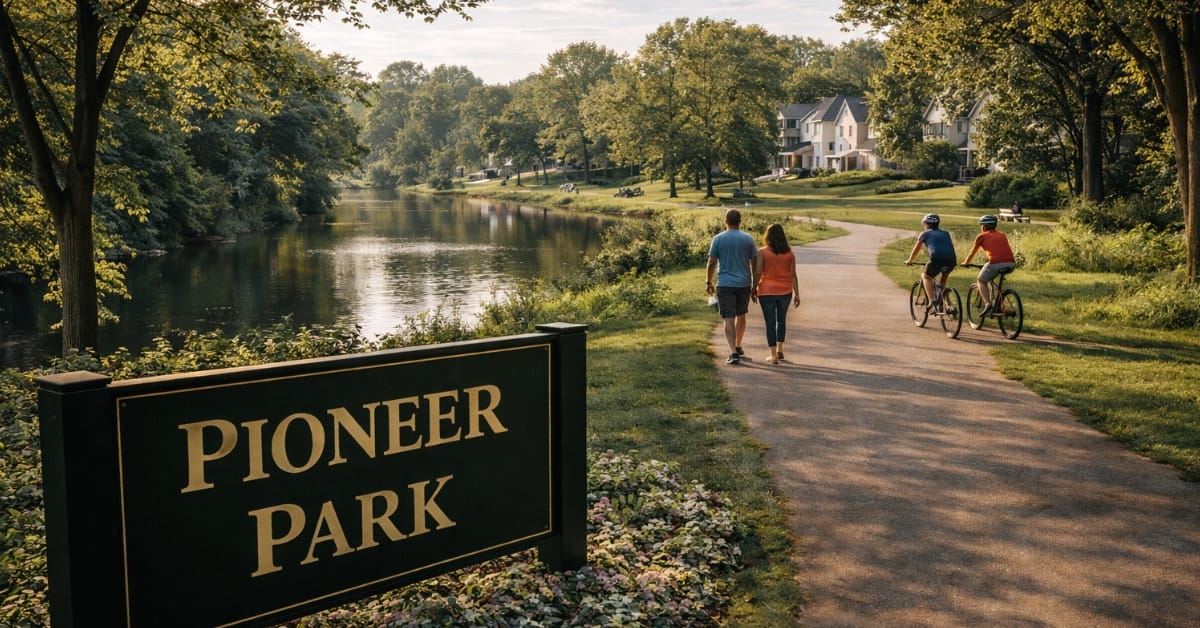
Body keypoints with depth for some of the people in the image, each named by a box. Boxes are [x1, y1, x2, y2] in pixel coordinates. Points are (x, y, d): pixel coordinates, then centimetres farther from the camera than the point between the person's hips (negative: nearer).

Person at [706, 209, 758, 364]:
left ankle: (734, 353, -13)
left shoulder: (718, 239, -3)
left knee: (729, 319, -3)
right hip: (744, 284, 2)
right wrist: (755, 285, 11)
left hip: (725, 285, -2)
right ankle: (738, 347, 32)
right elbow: (754, 263, 2)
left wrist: (709, 282, 8)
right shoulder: (748, 239, 0)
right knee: (741, 316, 20)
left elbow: (712, 263, -3)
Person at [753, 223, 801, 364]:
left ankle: (773, 355, 2)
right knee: (781, 320, 21)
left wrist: (754, 290, 1)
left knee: (770, 322, 3)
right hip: (785, 291, 3)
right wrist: (796, 294, 4)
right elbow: (793, 275, -1)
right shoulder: (789, 253, -1)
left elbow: (758, 273, -10)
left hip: (767, 292, -3)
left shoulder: (762, 252, -9)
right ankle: (780, 350, 23)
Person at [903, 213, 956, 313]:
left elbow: (916, 250, 28)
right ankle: (941, 303, 29)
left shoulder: (925, 234, 20)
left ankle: (932, 300, 2)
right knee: (944, 276, 33)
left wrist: (909, 261, 44)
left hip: (936, 258, -4)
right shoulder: (945, 233, 30)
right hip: (951, 259, 4)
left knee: (926, 276, 21)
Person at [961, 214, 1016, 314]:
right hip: (1011, 263, 5)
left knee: (981, 281, 18)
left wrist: (965, 263, 40)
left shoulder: (982, 236, 14)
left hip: (996, 263, -5)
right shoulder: (1002, 234, 26)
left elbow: (972, 253, 23)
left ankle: (987, 304, -1)